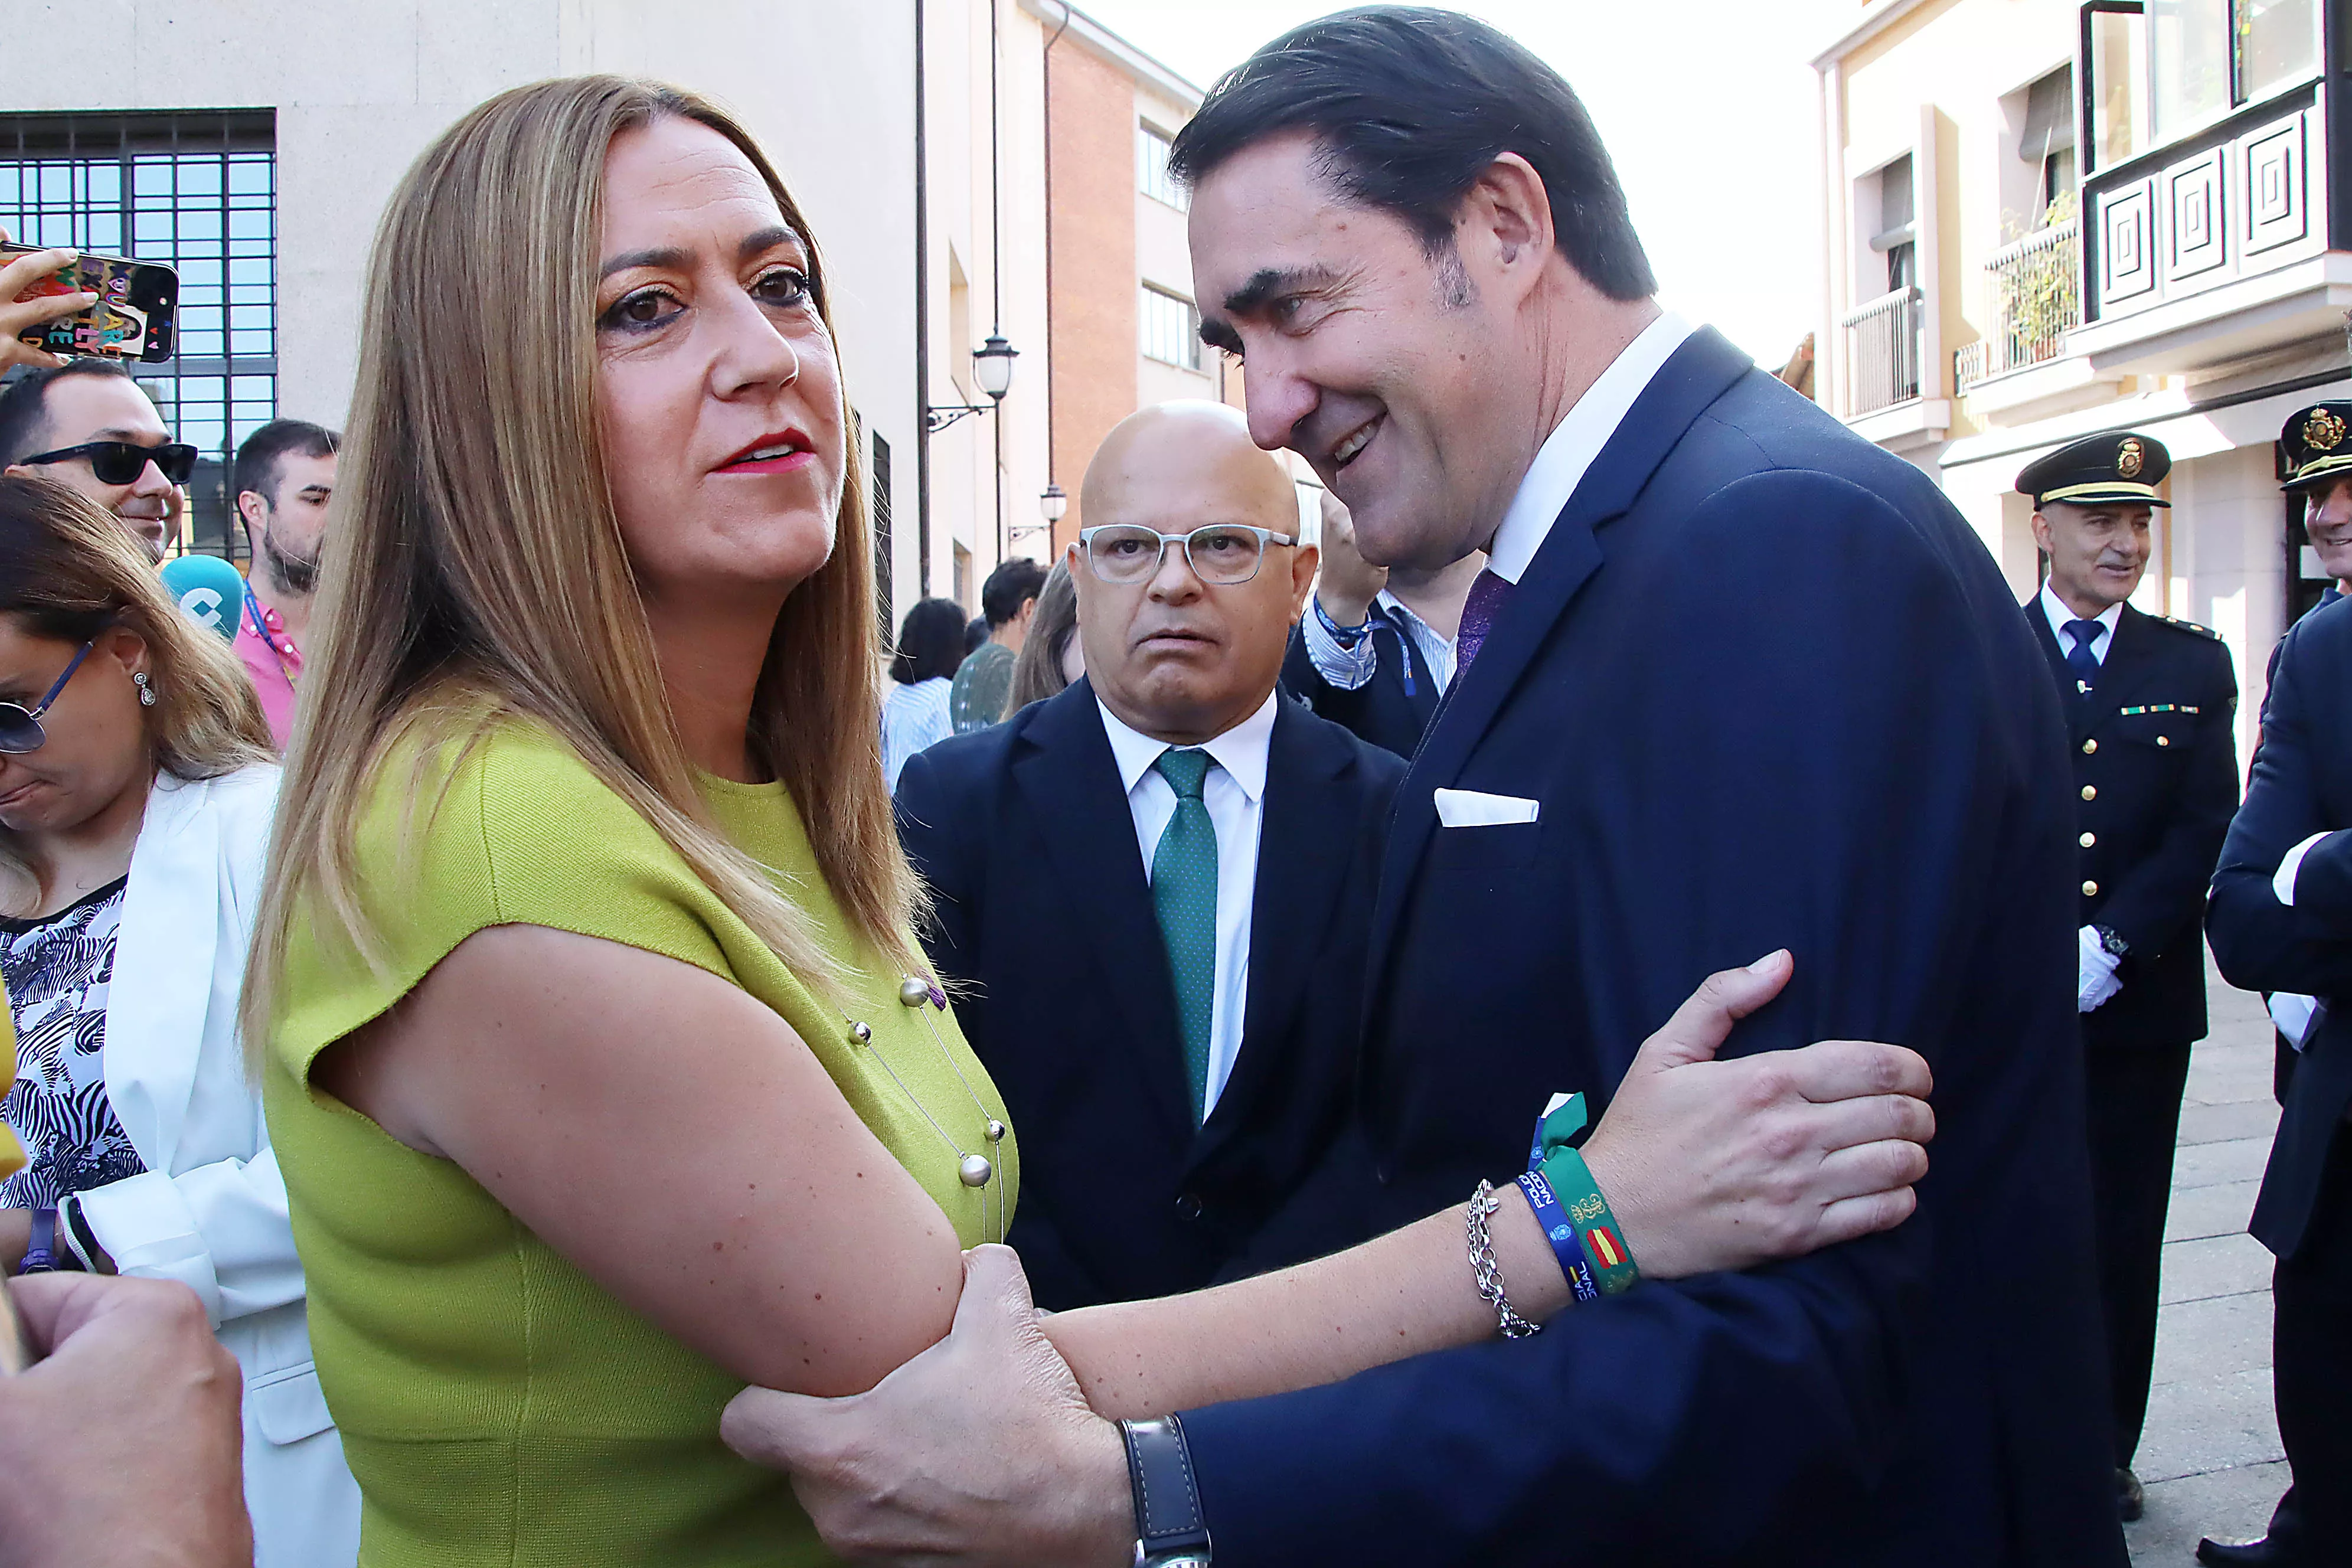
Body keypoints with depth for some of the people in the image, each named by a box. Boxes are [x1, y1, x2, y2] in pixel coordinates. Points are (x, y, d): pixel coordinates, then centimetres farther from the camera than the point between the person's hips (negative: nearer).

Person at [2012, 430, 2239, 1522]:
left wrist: (2109, 946, -12)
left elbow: (2204, 832, 1)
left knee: (2123, 1240, 9)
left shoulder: (2192, 666, 9)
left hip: (2140, 1004, 2)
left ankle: (2104, 1452, 22)